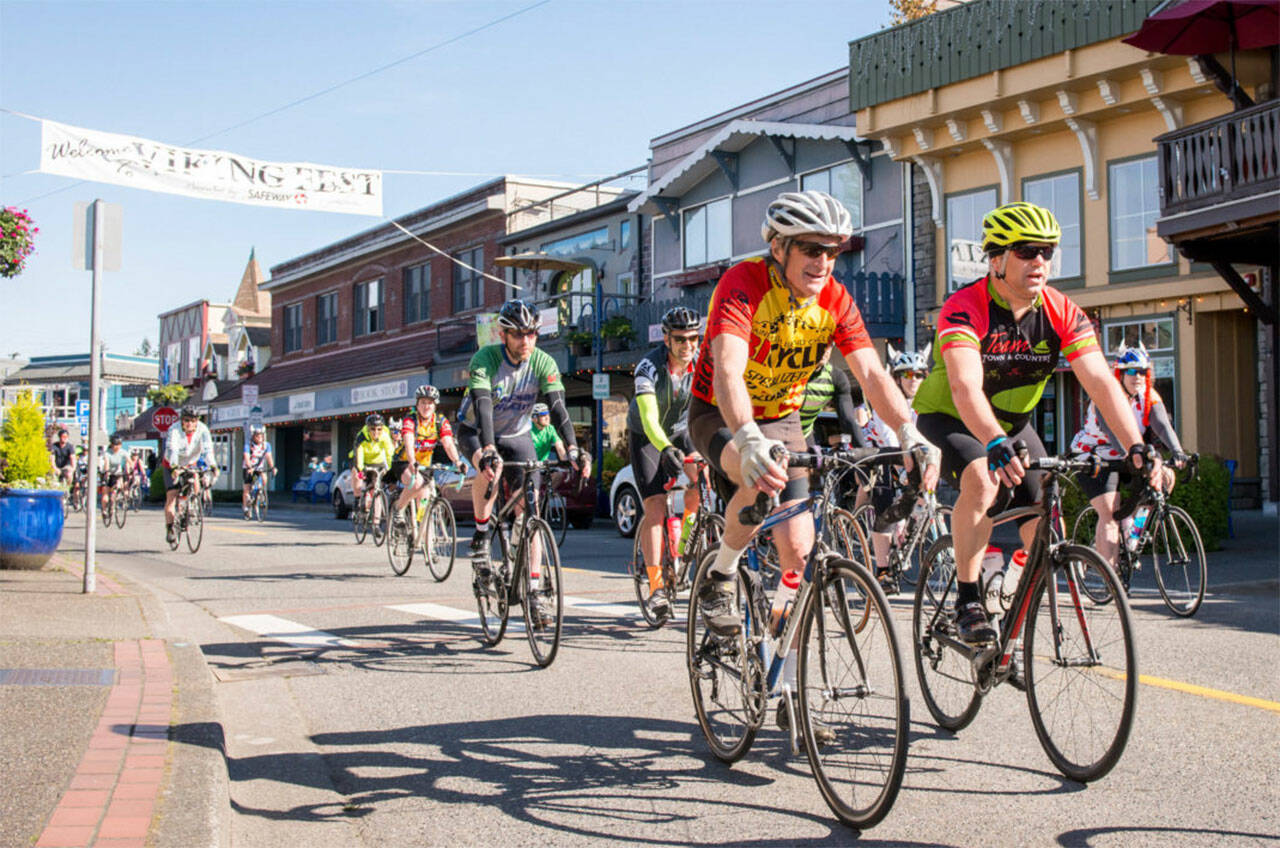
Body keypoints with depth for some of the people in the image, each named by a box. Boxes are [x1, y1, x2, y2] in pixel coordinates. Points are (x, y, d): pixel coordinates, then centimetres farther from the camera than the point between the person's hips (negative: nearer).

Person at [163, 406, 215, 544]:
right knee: (171, 495, -11)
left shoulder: (202, 430, -21)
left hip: (190, 464, 2)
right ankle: (169, 529, -6)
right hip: (172, 466, -2)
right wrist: (174, 467, -58)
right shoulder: (174, 430, -27)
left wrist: (212, 466, -48)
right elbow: (171, 449, -41)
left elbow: (207, 449, -32)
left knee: (196, 488, -21)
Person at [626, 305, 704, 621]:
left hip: (682, 431, 3)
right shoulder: (649, 367, -29)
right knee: (654, 508, -14)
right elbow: (649, 417, -41)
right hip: (646, 437, -3)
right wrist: (666, 449, -59)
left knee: (702, 477, -24)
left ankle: (679, 540, 2)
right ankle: (656, 587, -11)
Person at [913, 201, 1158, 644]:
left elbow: (1101, 381, -23)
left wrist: (1137, 447, -37)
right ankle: (967, 600, -20)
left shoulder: (1061, 312, -15)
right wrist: (996, 445, -60)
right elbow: (966, 388, -43)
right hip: (950, 421, -5)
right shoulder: (964, 308, -28)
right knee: (982, 480, -34)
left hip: (1013, 424, 5)